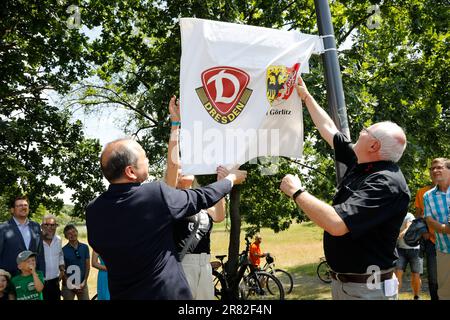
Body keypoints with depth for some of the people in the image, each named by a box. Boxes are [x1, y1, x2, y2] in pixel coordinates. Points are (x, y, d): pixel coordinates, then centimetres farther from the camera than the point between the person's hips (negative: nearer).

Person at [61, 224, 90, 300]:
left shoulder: (85, 247, 3)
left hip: (82, 284, 2)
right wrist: (71, 285, -10)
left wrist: (84, 282, -4)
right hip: (68, 285, -2)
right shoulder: (64, 250, -5)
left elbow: (88, 266, 6)